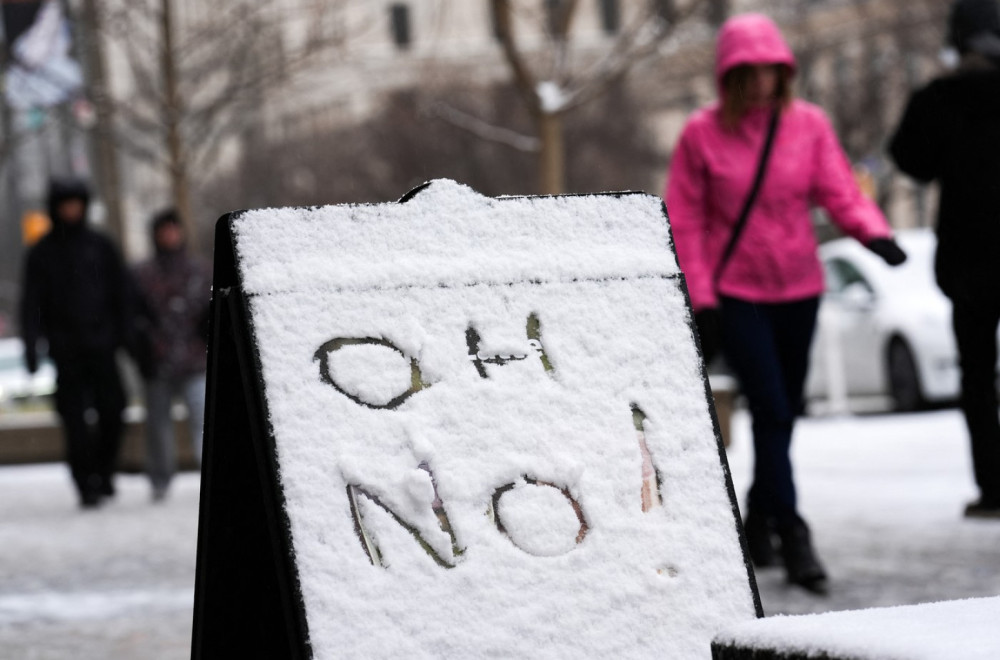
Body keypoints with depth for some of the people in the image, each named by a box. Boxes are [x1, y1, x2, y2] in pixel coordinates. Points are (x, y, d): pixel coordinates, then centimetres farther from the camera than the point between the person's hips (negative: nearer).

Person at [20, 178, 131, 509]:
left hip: (101, 344, 1)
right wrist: (31, 345, -6)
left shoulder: (99, 245, 9)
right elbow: (31, 303, 3)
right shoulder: (42, 252, 5)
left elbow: (120, 290, 11)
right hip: (65, 348, -1)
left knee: (112, 410, -5)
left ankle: (103, 469, 15)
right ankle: (86, 483, 1)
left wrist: (122, 332, 2)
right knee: (75, 420, -4)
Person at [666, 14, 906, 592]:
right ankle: (792, 535, -11)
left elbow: (839, 191, -5)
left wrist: (874, 231, -25)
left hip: (798, 289, 3)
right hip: (735, 293, -3)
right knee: (771, 409, -12)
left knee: (784, 411, 11)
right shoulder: (702, 133, -5)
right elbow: (686, 223, -2)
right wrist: (701, 296, -9)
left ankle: (761, 518, 30)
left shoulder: (810, 125, 1)